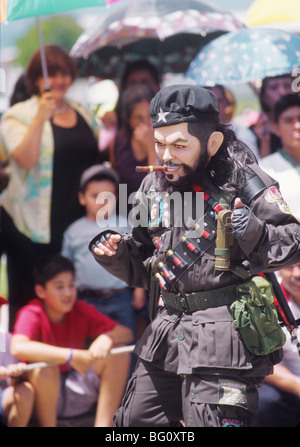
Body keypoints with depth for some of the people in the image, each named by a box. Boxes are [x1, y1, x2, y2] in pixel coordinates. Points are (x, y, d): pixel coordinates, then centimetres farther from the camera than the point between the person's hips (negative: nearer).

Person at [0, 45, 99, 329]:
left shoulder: (82, 113, 14)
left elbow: (95, 156, 25)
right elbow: (25, 159, -18)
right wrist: (41, 118, -22)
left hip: (77, 220, 5)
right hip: (33, 228, -5)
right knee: (28, 303, -2)